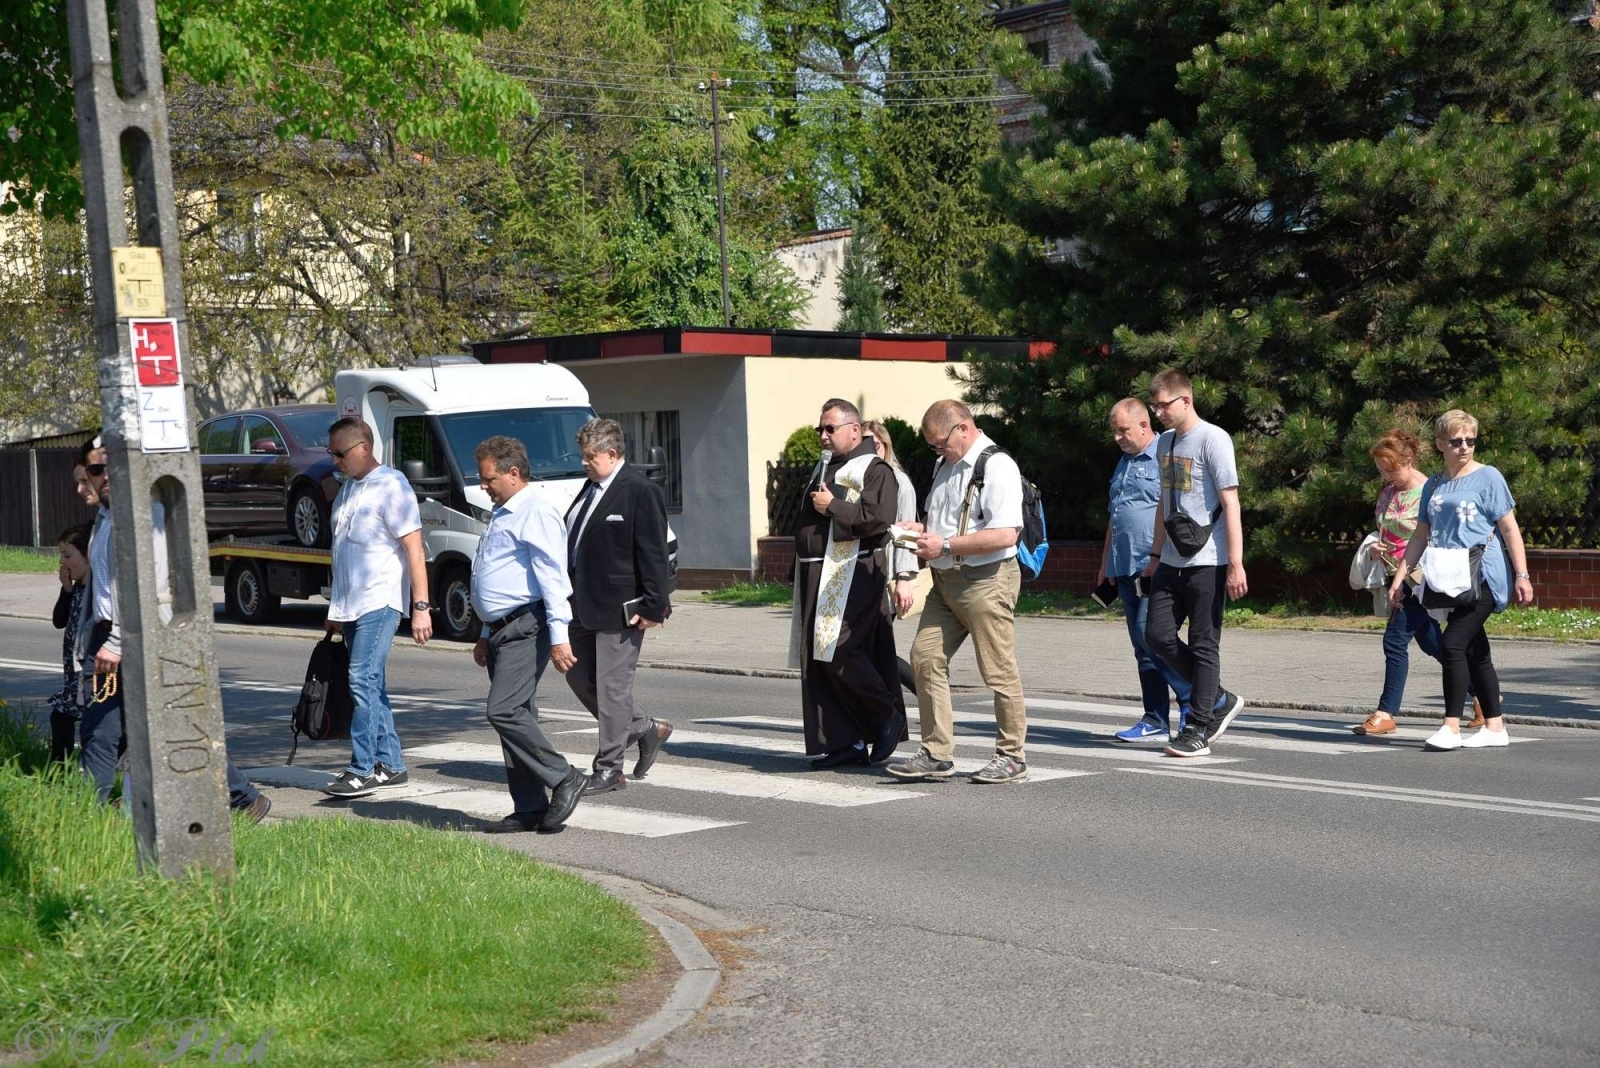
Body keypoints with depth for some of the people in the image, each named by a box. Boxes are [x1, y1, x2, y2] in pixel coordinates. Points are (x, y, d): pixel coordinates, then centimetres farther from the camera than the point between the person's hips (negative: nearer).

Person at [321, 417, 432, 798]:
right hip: (351, 605, 9)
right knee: (372, 685, 10)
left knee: (363, 680, -15)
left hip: (380, 602, -9)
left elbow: (413, 550, -14)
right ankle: (390, 765, 16)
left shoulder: (391, 486, -10)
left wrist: (420, 607, -20)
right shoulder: (348, 487, 16)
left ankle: (363, 769, -13)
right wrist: (336, 609, 23)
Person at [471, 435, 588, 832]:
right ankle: (529, 809, 11)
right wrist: (487, 636, 28)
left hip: (527, 628, -10)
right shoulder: (501, 515, 21)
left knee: (504, 710, -18)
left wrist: (559, 636, -24)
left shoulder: (536, 513, -11)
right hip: (502, 630, 10)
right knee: (515, 715, 8)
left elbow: (552, 577, -18)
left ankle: (564, 779, -7)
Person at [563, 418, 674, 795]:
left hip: (620, 608, -9)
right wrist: (573, 595, 18)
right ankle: (647, 730, 27)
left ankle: (609, 768, 7)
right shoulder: (592, 486, 13)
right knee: (580, 677, 13)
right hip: (585, 605, 10)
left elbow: (654, 554, -15)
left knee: (611, 685, -3)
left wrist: (653, 606, -18)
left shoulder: (640, 491, -13)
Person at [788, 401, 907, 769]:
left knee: (839, 651, -17)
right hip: (819, 577, 9)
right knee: (817, 660, 5)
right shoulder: (825, 469, 22)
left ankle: (889, 717, 2)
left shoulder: (874, 470, -6)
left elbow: (878, 518, -20)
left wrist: (832, 507, -12)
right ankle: (846, 742, 10)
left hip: (854, 576, -9)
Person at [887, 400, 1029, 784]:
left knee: (999, 671, -1)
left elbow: (1005, 535, -23)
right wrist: (923, 529, 8)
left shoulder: (997, 467, -14)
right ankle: (936, 754, 9)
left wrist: (945, 545, -19)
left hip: (986, 581, -9)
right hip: (945, 580, 9)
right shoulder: (946, 465, 16)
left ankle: (1012, 756, 11)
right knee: (925, 658, 3)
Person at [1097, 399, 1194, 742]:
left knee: (1149, 634, -16)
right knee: (1142, 644, 7)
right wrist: (1105, 565, 26)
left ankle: (1193, 700, -3)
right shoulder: (1124, 462, 20)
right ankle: (1156, 720, 11)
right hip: (1127, 568, 9)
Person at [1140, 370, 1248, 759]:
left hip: (1207, 562, -7)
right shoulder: (1166, 442, 12)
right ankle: (1220, 701, 18)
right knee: (1158, 635, 2)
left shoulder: (1212, 439, -10)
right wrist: (1155, 555, 20)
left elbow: (1230, 503, -14)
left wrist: (1235, 564, -17)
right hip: (1172, 562, 8)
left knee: (1203, 645, -1)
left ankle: (1198, 730, 6)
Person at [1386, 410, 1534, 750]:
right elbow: (1420, 536, 18)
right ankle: (1494, 728, 16)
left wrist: (1522, 576, -7)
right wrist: (1399, 577, 11)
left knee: (1453, 643, -15)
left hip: (1482, 578, -6)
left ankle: (1451, 726, -12)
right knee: (1475, 653, 9)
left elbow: (1509, 528, -2)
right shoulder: (1433, 485, 14)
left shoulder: (1488, 477, -1)